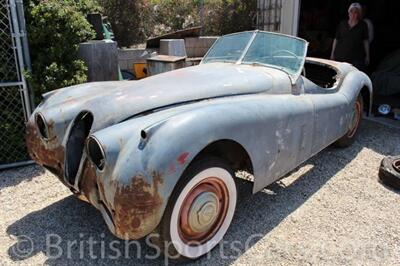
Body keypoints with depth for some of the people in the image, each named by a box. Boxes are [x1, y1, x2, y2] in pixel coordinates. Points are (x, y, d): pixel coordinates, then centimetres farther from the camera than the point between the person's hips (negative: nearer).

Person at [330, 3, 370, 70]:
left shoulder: (362, 25, 5)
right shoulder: (342, 24, 8)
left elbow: (365, 41, 8)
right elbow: (336, 39, 11)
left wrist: (367, 56, 7)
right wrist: (332, 54, 9)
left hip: (357, 58, -1)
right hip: (340, 57, 1)